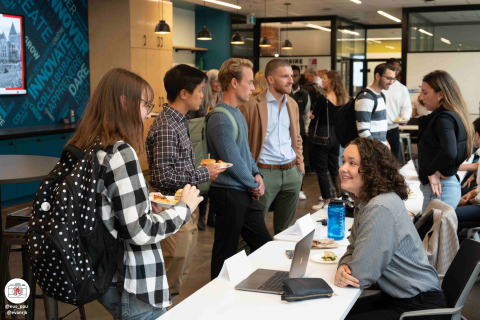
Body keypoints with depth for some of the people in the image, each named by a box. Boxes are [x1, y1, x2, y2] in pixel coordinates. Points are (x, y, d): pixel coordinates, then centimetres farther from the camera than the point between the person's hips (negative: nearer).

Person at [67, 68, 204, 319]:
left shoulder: (86, 148, 4)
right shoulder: (120, 153, -22)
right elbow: (140, 232, -23)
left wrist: (144, 203, 10)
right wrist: (184, 208, -10)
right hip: (133, 287, -9)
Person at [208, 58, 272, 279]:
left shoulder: (237, 112, 12)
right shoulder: (220, 119, -20)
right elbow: (233, 161, -21)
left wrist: (257, 174, 4)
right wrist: (254, 185, -7)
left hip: (245, 194, 10)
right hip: (228, 195, -10)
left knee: (263, 244, 15)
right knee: (226, 253, 5)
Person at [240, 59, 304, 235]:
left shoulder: (292, 104, 12)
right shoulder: (252, 106, -8)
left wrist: (300, 167, 12)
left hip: (291, 173, 6)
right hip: (264, 173, -5)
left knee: (284, 229, 14)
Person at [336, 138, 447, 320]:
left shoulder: (380, 209, -25)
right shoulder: (365, 202, 6)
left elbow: (361, 277, -24)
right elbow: (353, 250, 11)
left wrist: (344, 274, -3)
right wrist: (343, 267, -11)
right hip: (395, 298, 9)